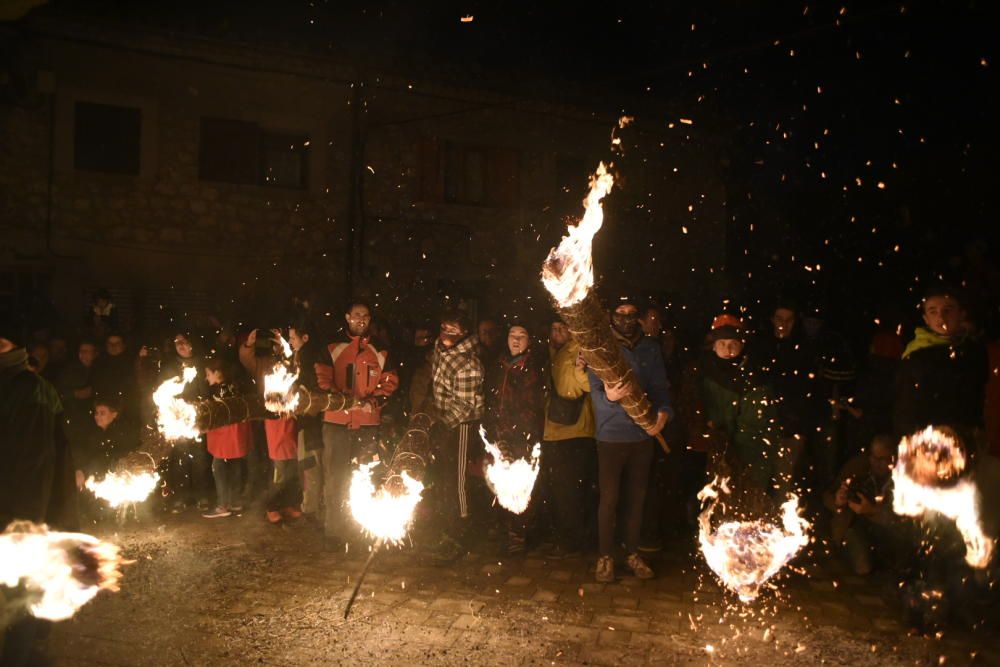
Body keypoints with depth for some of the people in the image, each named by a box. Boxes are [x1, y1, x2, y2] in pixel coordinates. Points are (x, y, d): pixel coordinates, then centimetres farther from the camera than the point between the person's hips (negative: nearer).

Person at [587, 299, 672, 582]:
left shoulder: (651, 348, 9)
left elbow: (660, 386, 3)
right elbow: (595, 390, -10)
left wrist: (663, 411, -17)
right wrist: (608, 397, -33)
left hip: (643, 434, 3)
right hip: (611, 434, -3)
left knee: (637, 497, 9)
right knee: (609, 498, -2)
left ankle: (633, 554, 21)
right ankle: (606, 556, 9)